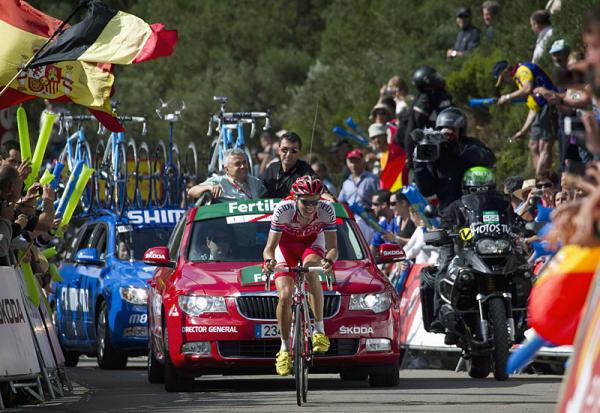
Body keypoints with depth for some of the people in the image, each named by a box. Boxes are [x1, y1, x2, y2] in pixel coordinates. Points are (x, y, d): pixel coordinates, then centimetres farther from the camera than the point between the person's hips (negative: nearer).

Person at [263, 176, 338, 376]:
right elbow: (269, 248, -30)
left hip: (312, 242, 0)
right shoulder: (283, 210, -33)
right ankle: (285, 348, 0)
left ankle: (319, 330, -25)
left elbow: (332, 247, -28)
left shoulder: (326, 210, -30)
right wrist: (269, 260, -53)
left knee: (311, 269, -35)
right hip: (286, 244, 0)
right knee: (285, 295, -17)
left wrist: (329, 259, -51)